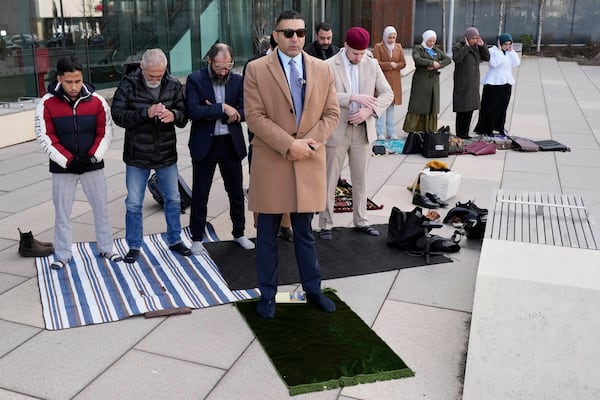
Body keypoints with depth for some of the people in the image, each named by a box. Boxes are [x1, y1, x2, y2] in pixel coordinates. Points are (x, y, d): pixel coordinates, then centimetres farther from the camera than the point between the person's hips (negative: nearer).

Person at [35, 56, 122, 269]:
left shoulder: (96, 101, -5)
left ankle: (106, 249, 25)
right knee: (62, 212, 8)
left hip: (93, 165, 1)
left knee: (101, 208, 9)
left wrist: (93, 156, -13)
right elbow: (46, 137, -8)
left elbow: (105, 132, -1)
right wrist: (67, 160, -15)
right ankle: (63, 255, 22)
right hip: (62, 167, -1)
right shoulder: (47, 104, -9)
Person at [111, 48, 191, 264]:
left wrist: (173, 115, -24)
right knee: (133, 204, 6)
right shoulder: (128, 84, -10)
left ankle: (174, 240, 31)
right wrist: (146, 113, -28)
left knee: (173, 200, 14)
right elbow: (118, 114, -15)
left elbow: (184, 116, 0)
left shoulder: (173, 85, -2)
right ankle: (134, 246, 22)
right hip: (137, 156, -2)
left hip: (167, 154, 2)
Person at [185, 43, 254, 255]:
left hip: (231, 143, 3)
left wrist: (222, 114, -15)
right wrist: (222, 108, -22)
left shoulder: (237, 80, 3)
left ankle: (239, 233, 29)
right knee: (200, 194, 7)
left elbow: (245, 111, -3)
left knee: (236, 191, 13)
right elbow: (193, 111, -19)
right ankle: (197, 238, 20)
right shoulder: (195, 80, -6)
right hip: (204, 144, -3)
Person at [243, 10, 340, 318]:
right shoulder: (256, 70, -4)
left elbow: (331, 113, 6)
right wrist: (289, 144, -18)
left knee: (304, 232, 14)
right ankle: (267, 295, 22)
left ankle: (313, 290, 29)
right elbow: (254, 116, -10)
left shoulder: (321, 69, 7)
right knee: (267, 235, 8)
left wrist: (309, 142, -10)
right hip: (270, 163, -2)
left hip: (309, 163, 3)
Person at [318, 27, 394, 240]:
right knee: (329, 181, 5)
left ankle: (361, 221, 28)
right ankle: (325, 224, 17)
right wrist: (353, 97, -26)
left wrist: (369, 111, -14)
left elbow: (387, 93, 3)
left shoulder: (372, 64, 4)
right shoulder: (329, 66, -8)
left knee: (360, 179, 14)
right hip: (337, 131, -3)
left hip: (363, 130, 4)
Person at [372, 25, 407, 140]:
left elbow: (403, 63, 8)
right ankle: (380, 133, -3)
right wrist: (390, 64, -14)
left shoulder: (398, 47, 13)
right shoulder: (378, 47, -1)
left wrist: (395, 65, -11)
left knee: (391, 105, 8)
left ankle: (391, 132, 13)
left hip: (394, 80, 4)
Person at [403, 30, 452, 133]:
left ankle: (429, 130, 7)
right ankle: (412, 130, -3)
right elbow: (417, 59, -21)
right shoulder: (417, 49, 1)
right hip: (421, 80, -5)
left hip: (433, 81, 5)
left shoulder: (436, 50, 16)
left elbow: (448, 60, 5)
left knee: (432, 105, 3)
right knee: (418, 105, -7)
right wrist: (432, 63, -20)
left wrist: (438, 65, -13)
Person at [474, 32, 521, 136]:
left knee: (502, 107, 14)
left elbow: (517, 63, -1)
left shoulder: (509, 52, 10)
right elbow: (494, 63, -25)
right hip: (493, 84, -6)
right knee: (490, 107, -2)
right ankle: (484, 129, 5)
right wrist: (499, 50, -19)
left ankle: (499, 127, 26)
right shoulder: (492, 51, -9)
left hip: (506, 83, 6)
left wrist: (511, 50, -4)